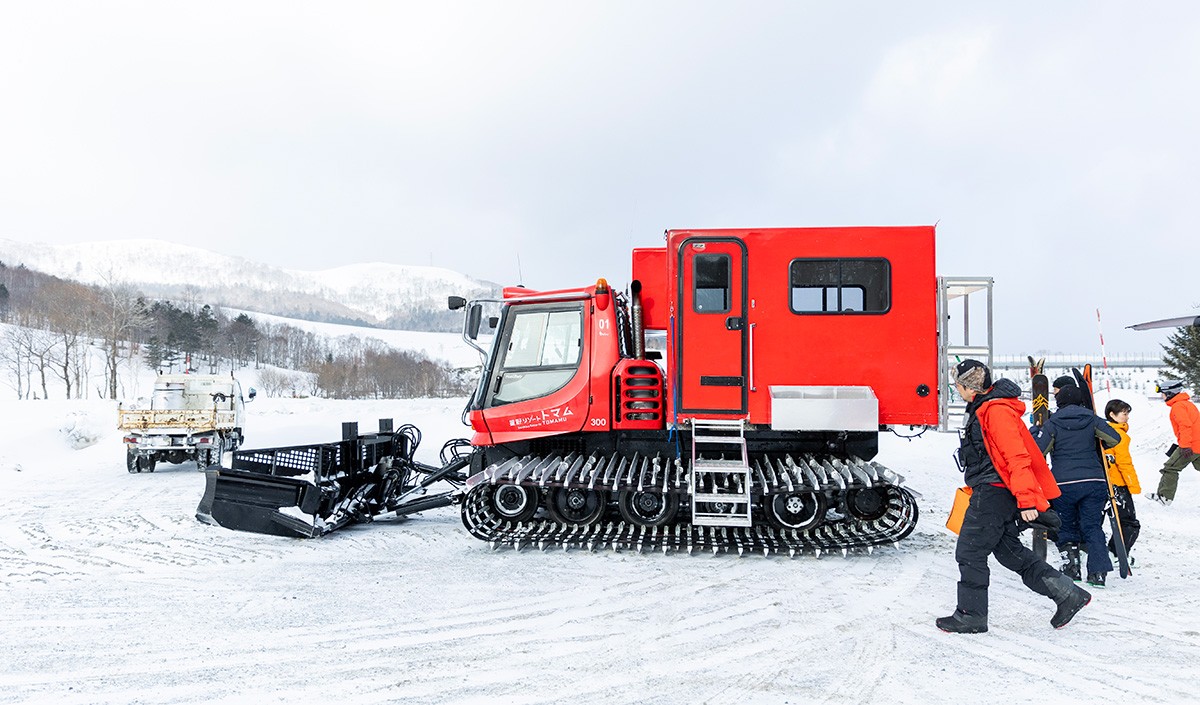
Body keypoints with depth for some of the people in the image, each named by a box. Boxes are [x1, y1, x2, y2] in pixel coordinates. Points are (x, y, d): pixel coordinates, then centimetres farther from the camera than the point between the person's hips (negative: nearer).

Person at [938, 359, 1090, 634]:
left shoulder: (996, 410, -18)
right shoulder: (983, 408, 15)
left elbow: (1017, 457, -23)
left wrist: (1026, 500, -26)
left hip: (993, 493, -11)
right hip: (994, 492, 11)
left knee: (970, 553, -2)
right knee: (1010, 551, 14)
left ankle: (970, 615, 8)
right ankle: (1067, 594, 18)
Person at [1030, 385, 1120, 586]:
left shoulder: (1052, 423, -2)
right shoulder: (1091, 419, 6)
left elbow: (1037, 450, -5)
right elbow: (1114, 438, 4)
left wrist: (1034, 431, 13)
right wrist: (1098, 445, 25)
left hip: (1064, 484, -2)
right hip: (1093, 482, 2)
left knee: (1066, 529, 12)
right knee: (1093, 527, 5)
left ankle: (1071, 568, 6)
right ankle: (1098, 572, -5)